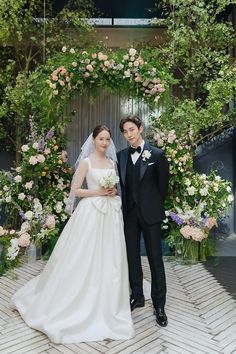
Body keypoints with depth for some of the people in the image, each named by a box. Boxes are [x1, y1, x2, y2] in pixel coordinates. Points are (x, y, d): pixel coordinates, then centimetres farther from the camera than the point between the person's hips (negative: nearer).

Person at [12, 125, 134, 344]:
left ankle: (107, 305, 27)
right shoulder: (86, 162, -3)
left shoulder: (112, 162, 13)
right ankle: (85, 302, 19)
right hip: (91, 213, -5)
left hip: (111, 213, 6)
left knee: (109, 259, 10)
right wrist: (98, 191, -14)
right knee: (86, 258, 0)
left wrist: (114, 191, -2)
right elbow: (76, 190, -5)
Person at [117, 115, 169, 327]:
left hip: (150, 214, -4)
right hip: (129, 214, 4)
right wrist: (125, 206, 3)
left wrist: (155, 206, 4)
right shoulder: (121, 156, 6)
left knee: (155, 258, 3)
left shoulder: (157, 154, -5)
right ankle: (137, 296, 30)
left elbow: (163, 185, 0)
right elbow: (122, 184, 9)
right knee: (132, 257, 12)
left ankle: (159, 305, 17)